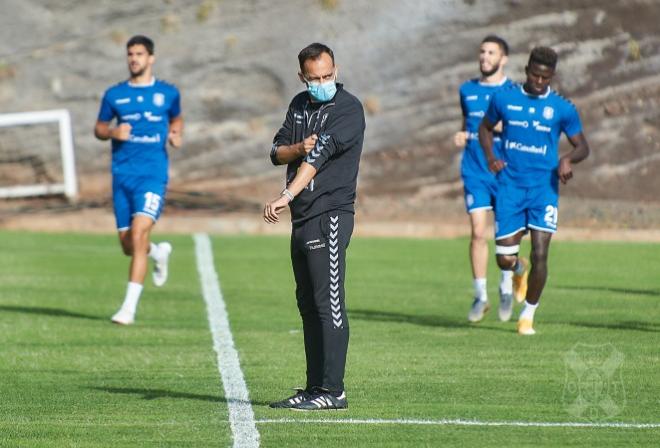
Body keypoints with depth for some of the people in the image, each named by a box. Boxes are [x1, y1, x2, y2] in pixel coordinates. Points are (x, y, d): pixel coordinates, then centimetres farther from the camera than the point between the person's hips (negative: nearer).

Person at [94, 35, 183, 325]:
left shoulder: (168, 93, 5)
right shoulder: (115, 95, 7)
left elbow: (176, 119, 23)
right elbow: (99, 128, 15)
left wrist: (176, 135, 2)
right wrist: (112, 132, -7)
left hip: (153, 174, -3)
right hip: (122, 175, 3)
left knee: (139, 234, -19)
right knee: (128, 244, 6)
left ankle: (129, 307, -18)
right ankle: (158, 253, 43)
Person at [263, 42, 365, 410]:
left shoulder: (348, 108, -9)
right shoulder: (300, 104, 16)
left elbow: (319, 156, -21)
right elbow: (277, 153, 13)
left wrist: (286, 196, -31)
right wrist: (298, 149, -11)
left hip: (331, 217, -8)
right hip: (302, 218, 8)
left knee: (329, 303, -10)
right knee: (308, 304, 9)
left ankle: (333, 390, -10)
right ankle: (314, 388, 13)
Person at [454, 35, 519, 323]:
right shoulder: (467, 90, 10)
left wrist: (506, 128, -17)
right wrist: (462, 135, 3)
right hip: (475, 172, 2)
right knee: (478, 232, -6)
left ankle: (506, 289, 23)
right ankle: (480, 296, 2)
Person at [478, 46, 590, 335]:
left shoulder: (562, 108, 1)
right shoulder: (504, 99, 3)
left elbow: (582, 146, 9)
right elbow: (485, 127, 19)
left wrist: (568, 159, -14)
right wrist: (490, 157, 1)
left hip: (544, 188, -1)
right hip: (510, 186, 1)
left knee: (539, 255, -11)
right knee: (504, 259, -4)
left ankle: (528, 314, 9)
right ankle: (518, 269, 36)